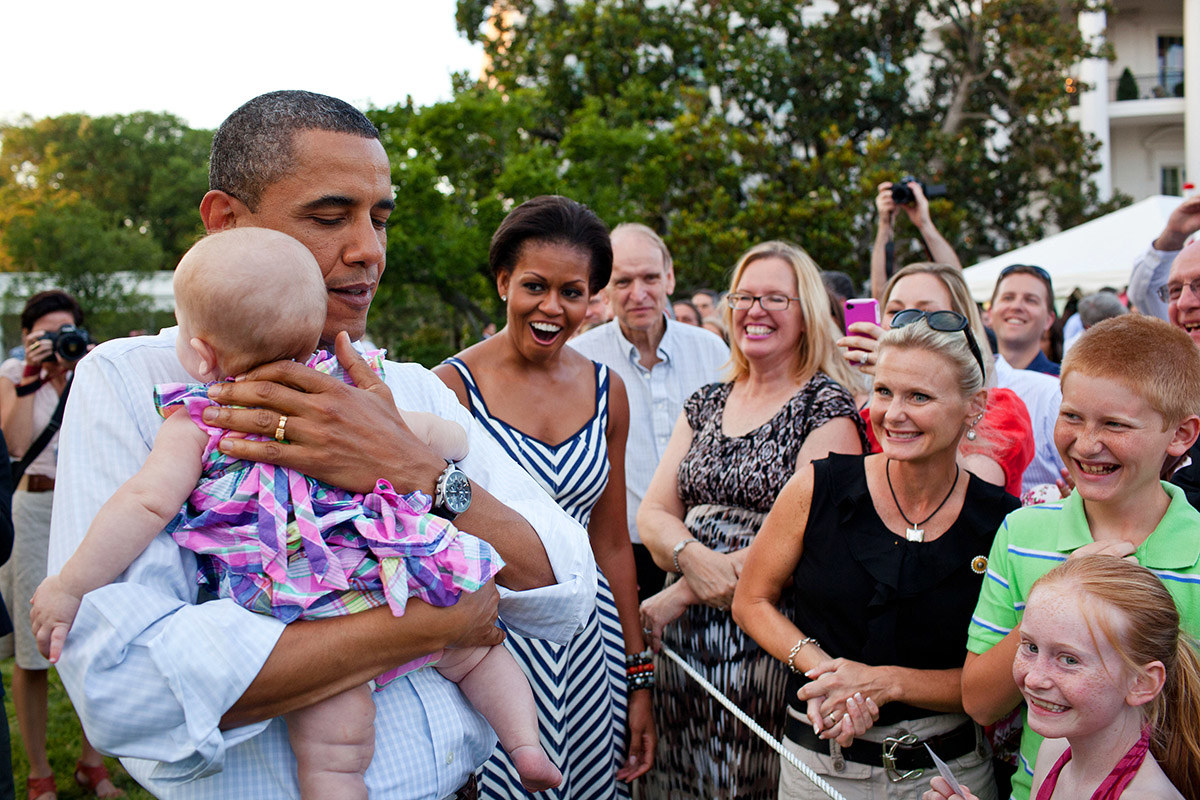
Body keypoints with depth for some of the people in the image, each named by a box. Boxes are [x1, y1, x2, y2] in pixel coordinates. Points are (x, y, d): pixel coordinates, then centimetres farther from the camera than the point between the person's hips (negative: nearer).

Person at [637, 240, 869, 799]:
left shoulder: (828, 408, -6)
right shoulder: (706, 403, 11)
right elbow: (653, 513, 6)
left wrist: (678, 594, -14)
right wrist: (694, 558, -17)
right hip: (684, 634, 5)